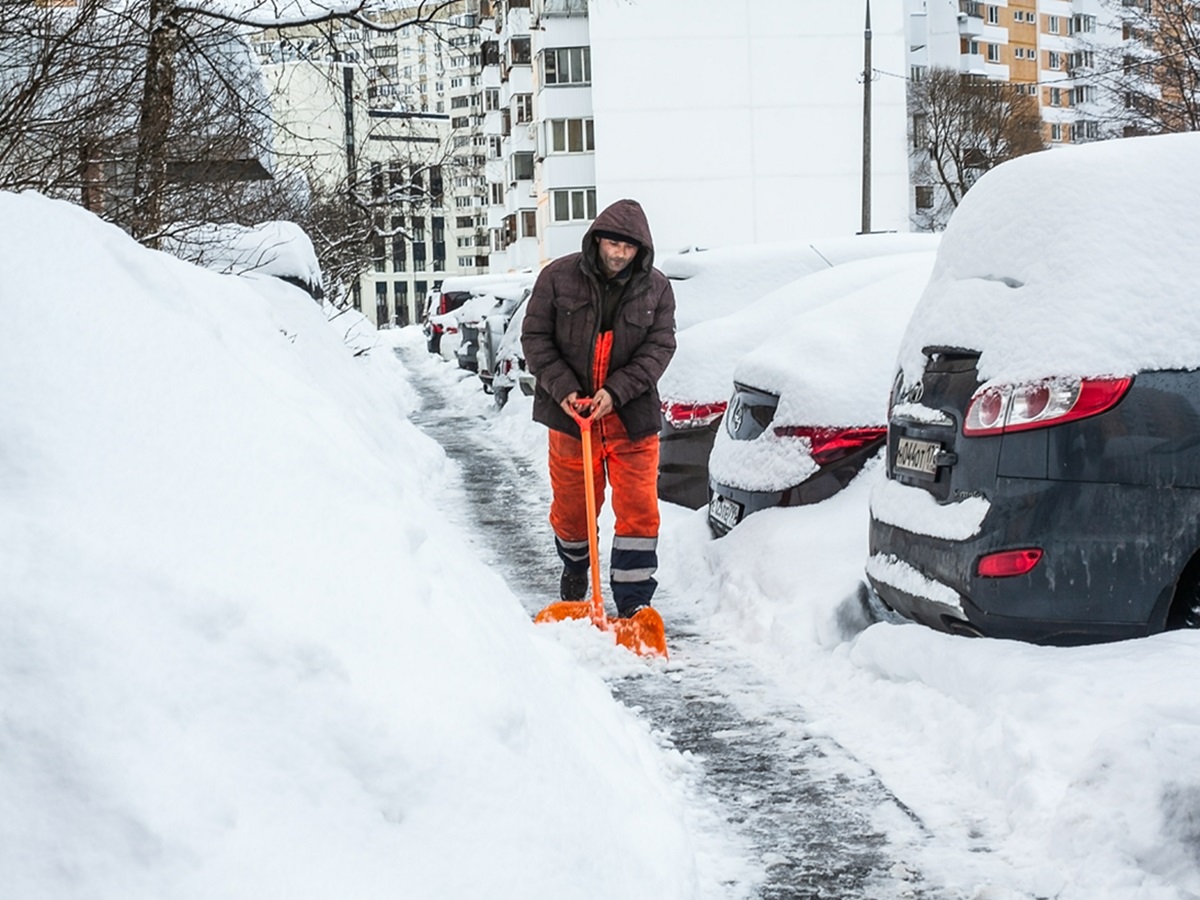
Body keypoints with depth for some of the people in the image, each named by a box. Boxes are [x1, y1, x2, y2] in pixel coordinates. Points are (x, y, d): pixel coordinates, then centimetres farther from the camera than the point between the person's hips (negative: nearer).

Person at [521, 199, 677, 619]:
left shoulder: (656, 288, -2)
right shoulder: (558, 278, -5)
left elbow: (659, 347, -5)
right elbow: (534, 337, -2)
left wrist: (616, 392, -18)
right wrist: (562, 388, -14)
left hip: (632, 417, 0)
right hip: (569, 411, 0)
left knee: (639, 508, -5)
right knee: (572, 503, 13)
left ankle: (633, 602, 0)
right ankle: (574, 568, 43)